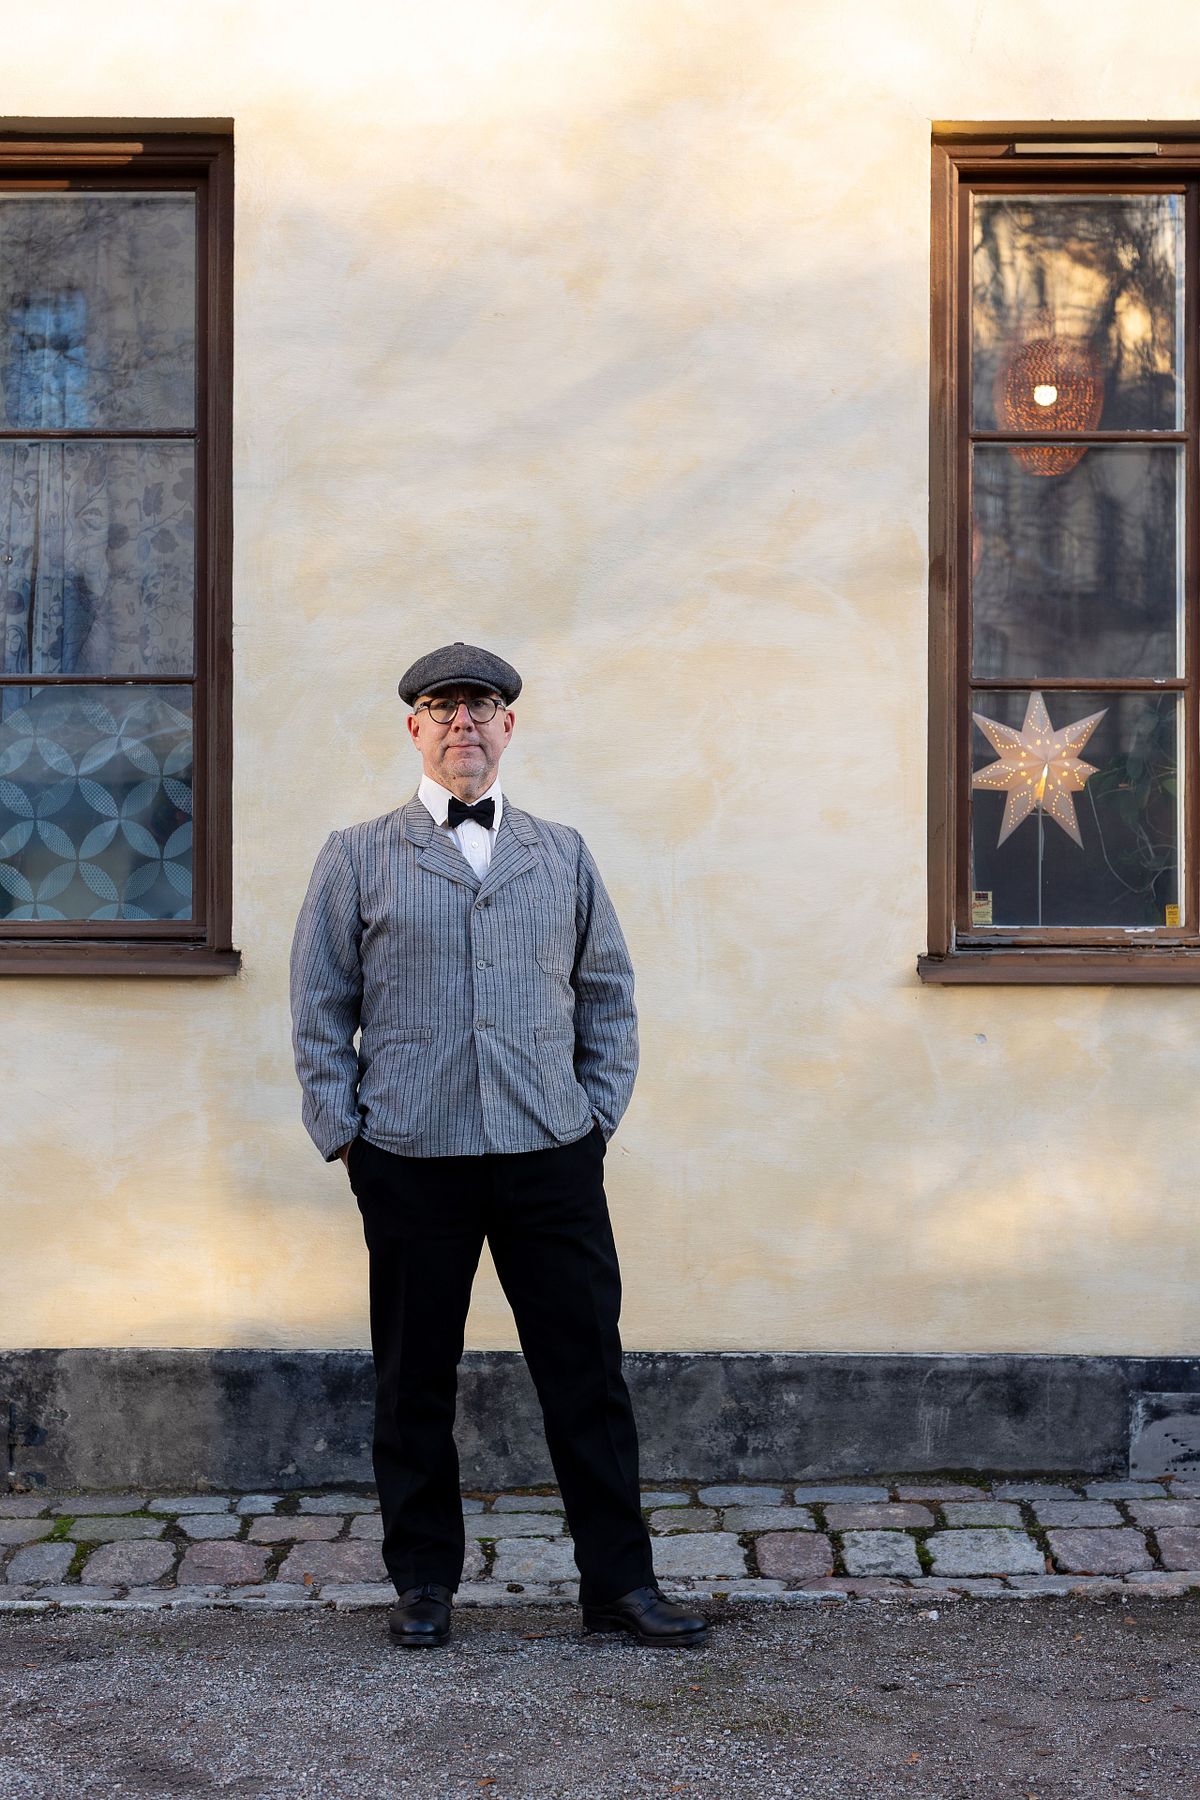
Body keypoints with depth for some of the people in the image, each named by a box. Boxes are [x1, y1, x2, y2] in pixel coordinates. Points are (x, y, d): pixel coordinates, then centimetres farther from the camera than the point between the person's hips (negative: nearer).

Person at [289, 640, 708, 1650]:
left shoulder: (563, 855, 13)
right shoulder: (359, 857, 7)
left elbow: (609, 995, 15)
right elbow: (319, 1007, 6)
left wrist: (599, 1113, 6)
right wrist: (343, 1132, 0)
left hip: (552, 1157, 1)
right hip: (409, 1161, -1)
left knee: (588, 1371, 3)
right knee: (416, 1380, 7)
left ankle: (618, 1582, 14)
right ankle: (424, 1582, 21)